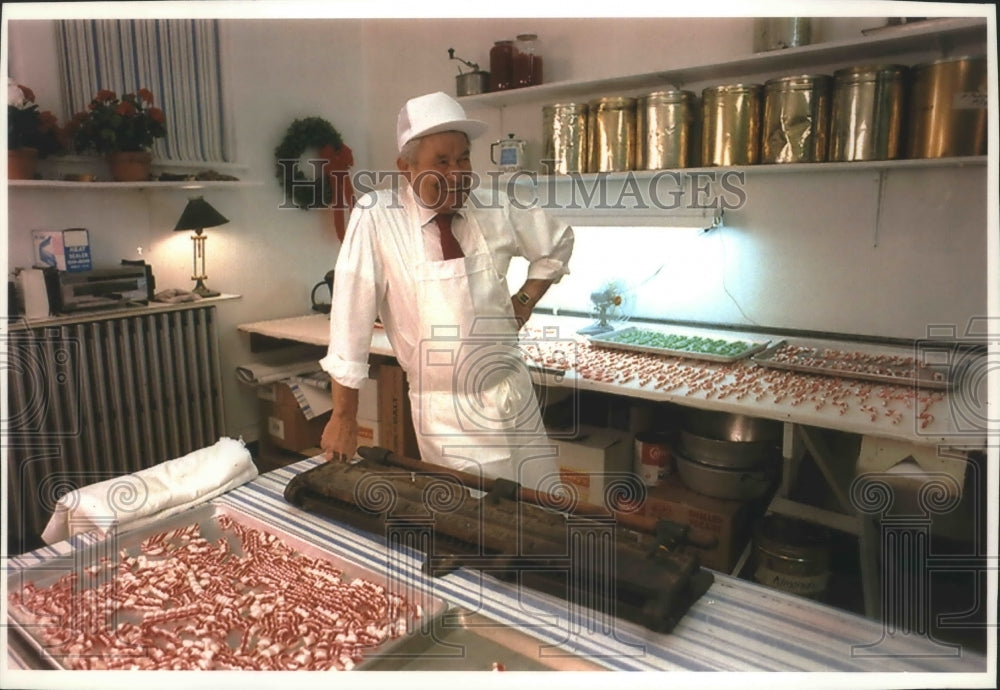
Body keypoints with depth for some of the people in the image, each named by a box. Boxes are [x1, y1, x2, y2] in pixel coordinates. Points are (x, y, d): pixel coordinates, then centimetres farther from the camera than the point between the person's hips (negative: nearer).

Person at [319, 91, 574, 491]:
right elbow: (351, 318, -14)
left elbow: (558, 243, 15)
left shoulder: (496, 210, -3)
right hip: (445, 412, -3)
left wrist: (524, 301, 3)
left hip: (513, 395, 4)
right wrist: (343, 417, -10)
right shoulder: (375, 218, -15)